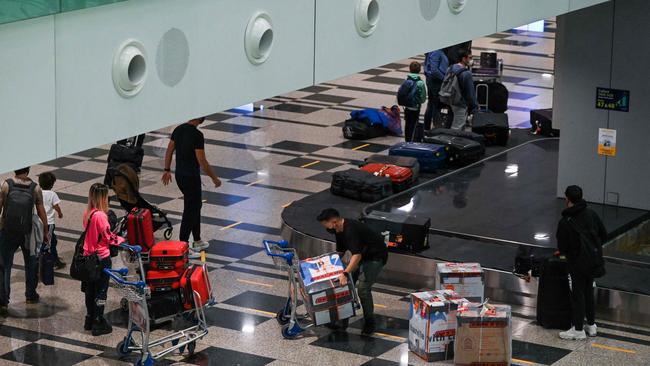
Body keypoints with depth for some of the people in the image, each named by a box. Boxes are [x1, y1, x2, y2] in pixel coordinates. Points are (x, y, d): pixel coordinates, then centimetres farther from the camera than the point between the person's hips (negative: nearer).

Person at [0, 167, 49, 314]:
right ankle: (30, 295, 31)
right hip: (27, 233, 2)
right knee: (30, 264, 22)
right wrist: (45, 233, 11)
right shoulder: (35, 188, -5)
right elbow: (41, 212, 0)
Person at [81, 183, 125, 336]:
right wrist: (121, 240, 0)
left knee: (90, 289, 18)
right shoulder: (100, 215, -22)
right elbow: (109, 237, -18)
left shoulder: (87, 213, 2)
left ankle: (90, 319, 29)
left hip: (88, 256, 8)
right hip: (102, 258, -8)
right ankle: (98, 323, 8)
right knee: (101, 290, 2)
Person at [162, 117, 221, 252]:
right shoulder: (197, 135, -22)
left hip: (179, 175, 8)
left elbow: (169, 150, 10)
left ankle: (197, 241, 28)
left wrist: (167, 170, 21)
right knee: (190, 211, 0)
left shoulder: (178, 130, 2)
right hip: (191, 178, -8)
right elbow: (202, 161, -20)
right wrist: (214, 178, -9)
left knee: (196, 205, 20)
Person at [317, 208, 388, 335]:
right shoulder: (340, 231, 0)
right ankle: (342, 321, 10)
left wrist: (345, 273, -46)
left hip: (376, 257, -10)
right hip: (362, 255, 10)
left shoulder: (351, 230, -32)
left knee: (363, 288, -18)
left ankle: (369, 324, -3)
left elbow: (357, 255, -39)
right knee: (346, 284, 3)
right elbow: (340, 252, 13)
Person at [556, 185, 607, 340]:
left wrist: (564, 252, 12)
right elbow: (604, 235, 5)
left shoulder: (565, 222, -15)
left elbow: (562, 248, -12)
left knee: (578, 294, 3)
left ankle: (578, 330, 6)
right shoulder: (592, 214, 0)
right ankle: (591, 325, 24)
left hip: (577, 263, -5)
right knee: (589, 291, 18)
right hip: (594, 260, 5)